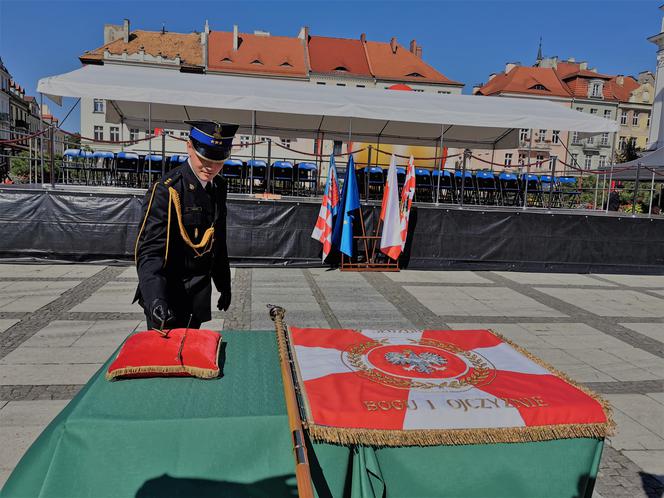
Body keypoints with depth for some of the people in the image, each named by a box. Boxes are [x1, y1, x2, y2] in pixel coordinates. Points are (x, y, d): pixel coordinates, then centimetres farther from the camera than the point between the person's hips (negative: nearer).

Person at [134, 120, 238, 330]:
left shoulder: (219, 187, 4)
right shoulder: (166, 190, -18)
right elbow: (149, 251, -23)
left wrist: (224, 285, 16)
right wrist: (156, 300, -36)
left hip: (200, 293, 7)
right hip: (168, 295, -6)